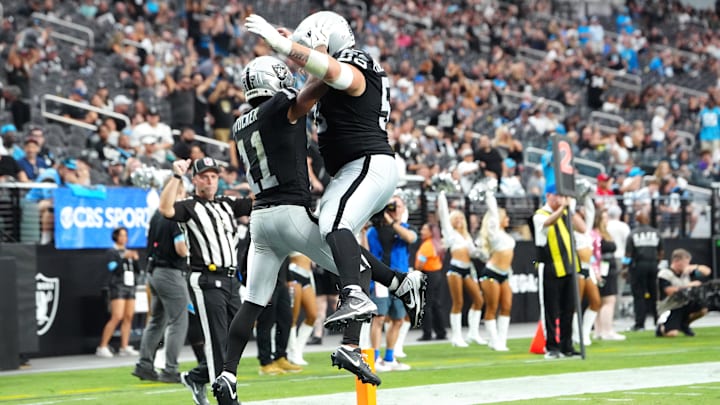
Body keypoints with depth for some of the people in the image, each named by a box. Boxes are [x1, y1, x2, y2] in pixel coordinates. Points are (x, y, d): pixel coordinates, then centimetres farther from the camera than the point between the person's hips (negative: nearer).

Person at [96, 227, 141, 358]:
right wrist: (124, 257, -18)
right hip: (118, 287, -7)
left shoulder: (128, 252, 19)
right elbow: (113, 268, -12)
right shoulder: (112, 252, 1)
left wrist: (135, 260, -1)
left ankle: (124, 347, 3)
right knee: (117, 317, -15)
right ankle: (102, 347, -13)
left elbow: (137, 271, 16)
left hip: (130, 286, 7)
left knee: (128, 317, 0)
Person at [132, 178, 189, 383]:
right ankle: (170, 370, -5)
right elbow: (181, 249, -20)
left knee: (157, 320, 17)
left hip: (154, 271, 9)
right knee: (178, 322, -3)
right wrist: (190, 247, -2)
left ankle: (145, 364, 16)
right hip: (171, 272, -9)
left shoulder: (156, 215, 11)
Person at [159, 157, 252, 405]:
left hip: (231, 281, 7)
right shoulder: (189, 207, 0)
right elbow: (165, 209, -20)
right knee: (217, 341, -7)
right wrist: (177, 176, -25)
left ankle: (196, 378, 23)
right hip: (206, 281, -7)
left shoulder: (228, 204, 18)